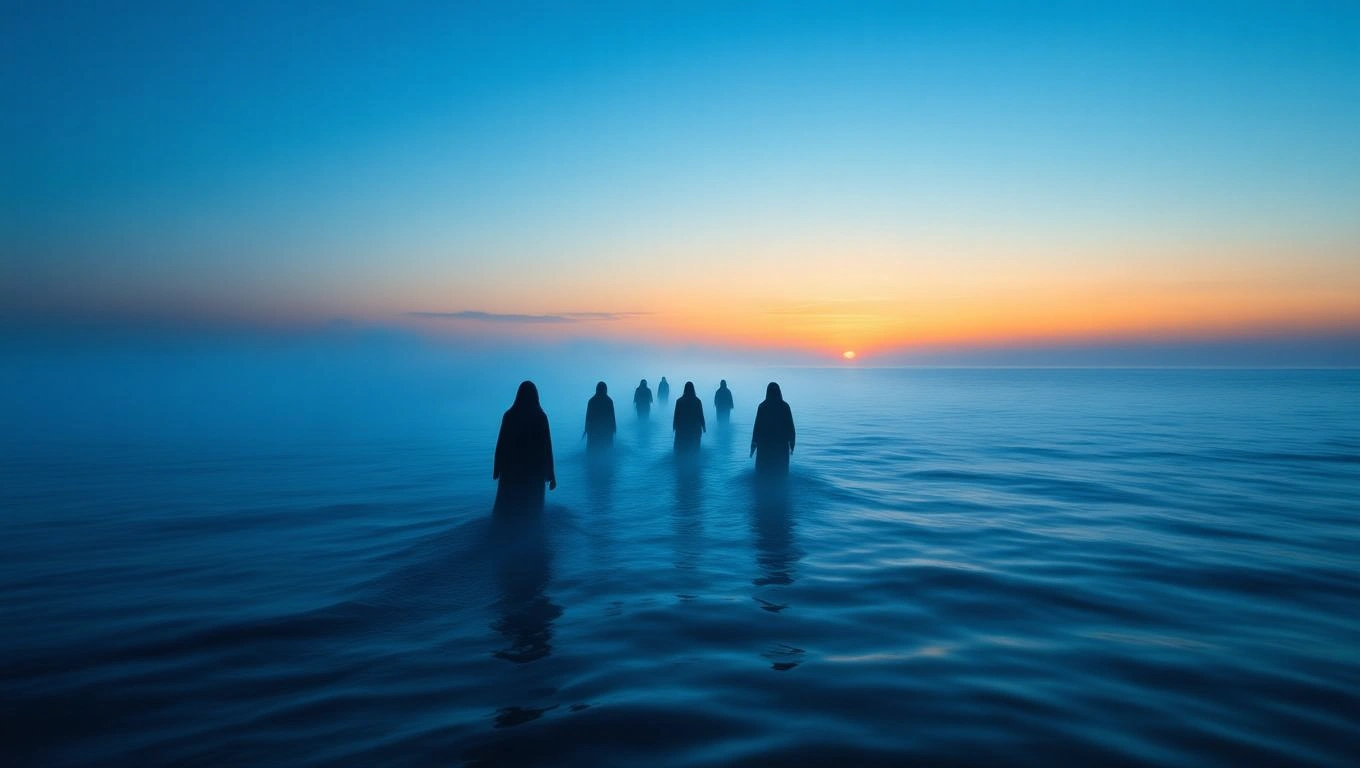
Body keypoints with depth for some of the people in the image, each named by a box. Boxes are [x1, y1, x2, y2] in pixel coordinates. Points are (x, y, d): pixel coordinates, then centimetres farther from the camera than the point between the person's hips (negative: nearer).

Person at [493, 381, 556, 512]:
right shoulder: (541, 416, -6)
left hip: (511, 468, 1)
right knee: (532, 506, 7)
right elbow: (547, 446, -8)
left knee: (507, 506, 11)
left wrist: (497, 469, 7)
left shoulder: (509, 415, -5)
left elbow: (501, 444, -3)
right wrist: (551, 475, -4)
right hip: (535, 469, 0)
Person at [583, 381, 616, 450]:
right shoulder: (609, 401, -6)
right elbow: (612, 416, -5)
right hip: (606, 429, 0)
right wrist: (614, 428, 4)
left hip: (594, 429, 0)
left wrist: (586, 429, 4)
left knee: (593, 448, 7)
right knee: (606, 448, 9)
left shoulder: (591, 401, -5)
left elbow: (588, 416, -3)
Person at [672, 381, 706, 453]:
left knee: (681, 448, 8)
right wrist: (703, 426, 5)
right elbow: (701, 415, -4)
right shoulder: (697, 401, -6)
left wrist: (674, 427, 6)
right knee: (693, 447, 8)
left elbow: (676, 416, -3)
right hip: (695, 428, 0)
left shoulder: (679, 401, -7)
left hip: (682, 428, 0)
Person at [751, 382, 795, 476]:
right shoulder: (785, 406, -3)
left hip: (765, 442, -1)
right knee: (780, 470, 9)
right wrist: (791, 443, 6)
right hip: (781, 443, 1)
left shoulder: (762, 406, -6)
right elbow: (790, 426, -2)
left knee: (763, 470, 8)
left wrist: (754, 444, -2)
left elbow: (757, 426, -7)